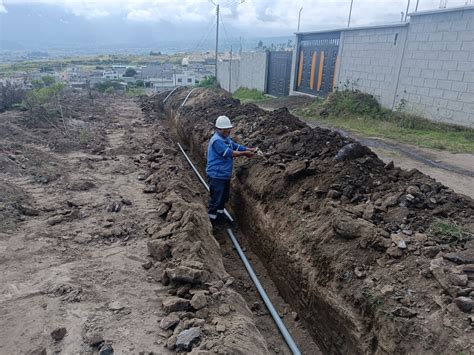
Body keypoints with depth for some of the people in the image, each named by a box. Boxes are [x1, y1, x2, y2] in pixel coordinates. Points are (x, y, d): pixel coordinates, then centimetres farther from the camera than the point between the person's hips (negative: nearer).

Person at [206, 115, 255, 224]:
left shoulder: (226, 139, 11)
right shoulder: (216, 140, -22)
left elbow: (236, 146, 10)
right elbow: (229, 153, -27)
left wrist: (250, 149, -5)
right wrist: (244, 153, -20)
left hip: (225, 175, 10)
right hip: (216, 176, -10)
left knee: (224, 198, 23)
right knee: (215, 200, -1)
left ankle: (220, 217, 41)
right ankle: (212, 222, 12)